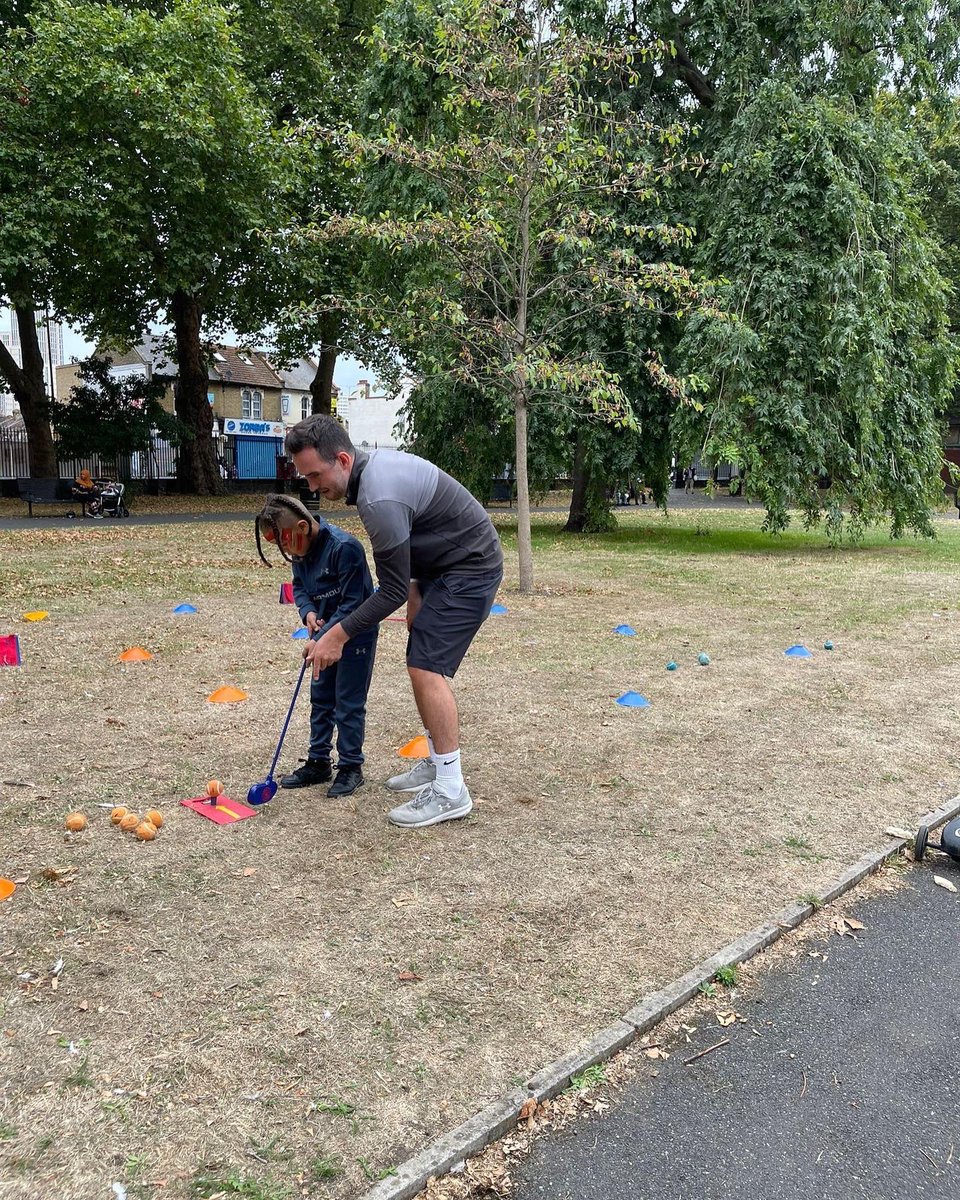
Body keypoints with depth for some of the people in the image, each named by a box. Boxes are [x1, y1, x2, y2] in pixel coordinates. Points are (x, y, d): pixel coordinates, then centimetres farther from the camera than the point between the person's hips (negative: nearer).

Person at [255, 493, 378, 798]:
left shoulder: (344, 547, -27)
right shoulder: (301, 552, -2)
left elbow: (353, 603, -27)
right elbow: (299, 587, 10)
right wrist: (309, 612, -11)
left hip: (356, 633, -8)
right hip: (326, 632, 8)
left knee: (349, 702, -1)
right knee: (320, 698, 13)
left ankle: (351, 767, 12)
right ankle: (318, 762, 25)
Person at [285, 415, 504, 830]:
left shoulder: (380, 501, -30)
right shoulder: (373, 462, 1)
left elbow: (393, 592, -23)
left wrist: (338, 636, -16)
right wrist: (416, 587, 21)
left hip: (470, 569, -10)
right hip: (440, 564, 10)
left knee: (427, 668, -14)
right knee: (421, 665, 11)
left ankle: (451, 790, -7)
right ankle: (436, 764, 22)